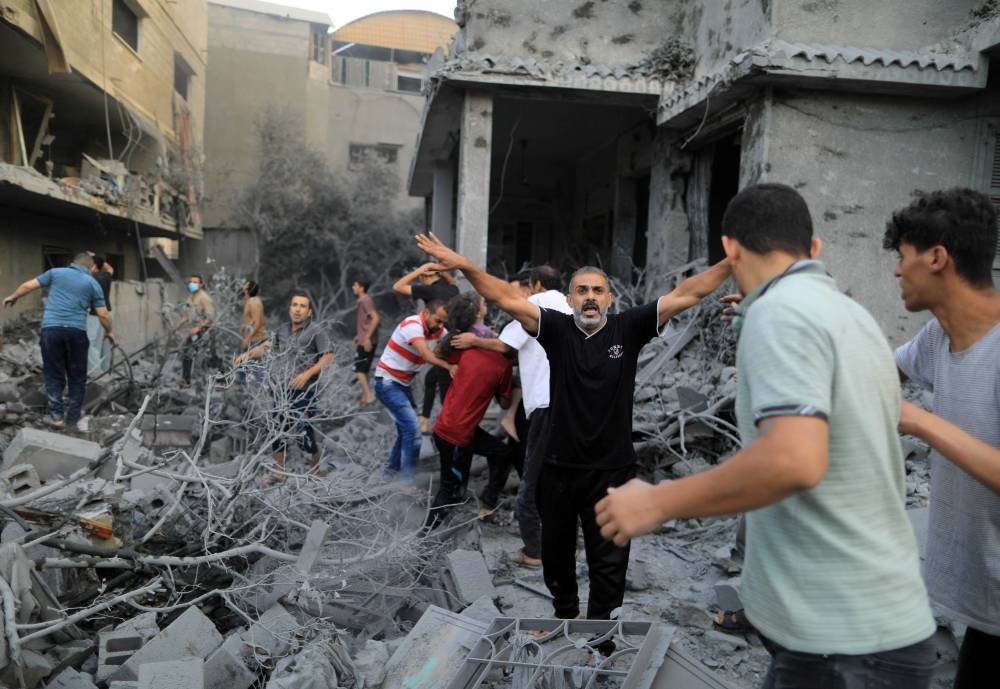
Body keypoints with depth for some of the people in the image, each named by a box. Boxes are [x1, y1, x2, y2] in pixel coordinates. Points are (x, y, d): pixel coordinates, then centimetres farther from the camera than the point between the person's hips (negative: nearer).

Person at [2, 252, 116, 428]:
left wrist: (12, 296, 32)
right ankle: (73, 416, 18)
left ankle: (56, 415, 7)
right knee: (77, 375, 13)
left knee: (53, 374, 10)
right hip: (76, 331, -1)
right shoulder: (93, 283, 9)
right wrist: (109, 332, 23)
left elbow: (29, 285, 14)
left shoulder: (55, 272, 12)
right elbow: (103, 315, 6)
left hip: (51, 328, 1)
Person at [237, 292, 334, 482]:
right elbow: (267, 346, 17)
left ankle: (316, 471, 17)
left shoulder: (316, 331, -9)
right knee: (278, 430, 14)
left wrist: (307, 374, -22)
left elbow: (328, 356, -16)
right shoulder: (283, 329, 9)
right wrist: (248, 354, -1)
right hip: (282, 389, 6)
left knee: (304, 433, -4)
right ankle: (278, 471, 31)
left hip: (304, 392, -6)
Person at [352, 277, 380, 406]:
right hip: (364, 340, 10)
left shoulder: (365, 300, -14)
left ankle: (369, 394, -9)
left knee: (358, 369, -7)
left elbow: (376, 318, -24)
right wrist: (359, 335, 25)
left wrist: (367, 338, -26)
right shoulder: (363, 300, 15)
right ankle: (365, 396, 17)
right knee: (363, 369, 13)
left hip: (366, 341, -10)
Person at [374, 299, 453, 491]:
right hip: (387, 383, -9)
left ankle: (390, 471, 32)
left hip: (403, 384, 9)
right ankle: (408, 482, -9)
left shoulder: (438, 330, 2)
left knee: (406, 430, 15)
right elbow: (425, 354, -38)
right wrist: (449, 366, -50)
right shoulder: (412, 325, -23)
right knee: (412, 430, -15)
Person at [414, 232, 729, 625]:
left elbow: (685, 295, -8)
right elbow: (507, 298, -12)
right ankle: (564, 610, 45)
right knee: (556, 549, 20)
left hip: (612, 468, -1)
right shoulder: (557, 329, -3)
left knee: (609, 559, 8)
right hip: (560, 466, 2)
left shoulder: (628, 328, -3)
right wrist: (463, 265, -24)